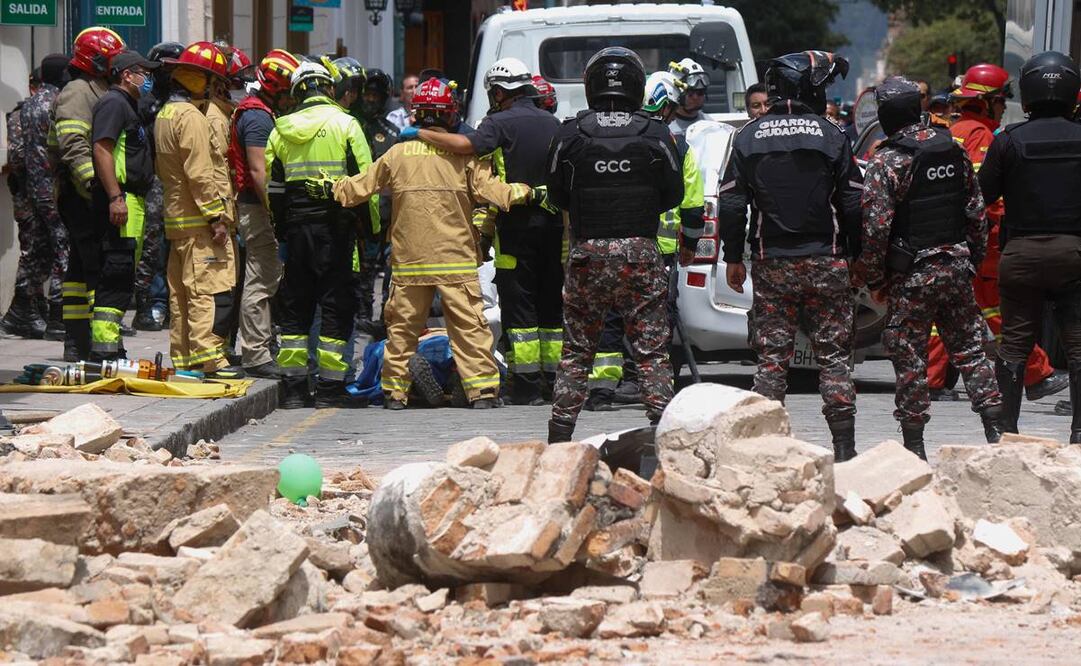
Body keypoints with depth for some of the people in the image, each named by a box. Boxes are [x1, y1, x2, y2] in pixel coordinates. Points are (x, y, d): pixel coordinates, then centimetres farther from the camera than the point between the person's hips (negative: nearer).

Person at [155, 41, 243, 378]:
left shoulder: (164, 115, 17)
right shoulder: (191, 118, -14)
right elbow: (200, 174, -20)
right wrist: (216, 216, -19)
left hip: (177, 219, 10)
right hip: (199, 220, -10)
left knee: (181, 290, 12)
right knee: (211, 287, -11)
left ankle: (181, 356, 16)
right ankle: (208, 358, -16)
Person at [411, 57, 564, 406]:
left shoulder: (502, 123, -10)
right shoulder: (553, 124, 11)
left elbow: (466, 145, -26)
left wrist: (421, 134, -16)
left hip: (516, 224, -6)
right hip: (554, 223, 6)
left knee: (518, 305, -1)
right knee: (551, 304, 14)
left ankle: (527, 385, -4)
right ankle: (554, 380, 16)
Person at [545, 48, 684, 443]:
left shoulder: (570, 134, -4)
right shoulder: (656, 135, -4)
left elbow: (557, 195, 4)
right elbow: (673, 195, 5)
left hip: (587, 250, 0)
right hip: (641, 251, 0)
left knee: (576, 350, 9)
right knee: (651, 350, 4)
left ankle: (559, 436, 7)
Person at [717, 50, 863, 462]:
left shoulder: (749, 138, 3)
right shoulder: (830, 136, -2)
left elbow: (731, 203, 2)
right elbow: (853, 204, -2)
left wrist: (733, 258, 10)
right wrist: (857, 257, 7)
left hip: (771, 263, 1)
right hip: (825, 261, -1)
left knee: (771, 355, 5)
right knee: (833, 354, 3)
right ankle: (844, 447, 0)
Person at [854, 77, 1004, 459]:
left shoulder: (886, 162, -12)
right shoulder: (955, 152, 6)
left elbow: (875, 228, -14)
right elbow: (978, 214, 10)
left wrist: (874, 279, -5)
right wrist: (972, 262, 19)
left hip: (911, 275, -5)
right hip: (957, 266, 5)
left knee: (909, 357, 2)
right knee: (970, 349, 11)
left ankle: (913, 445, 5)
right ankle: (995, 432, 6)